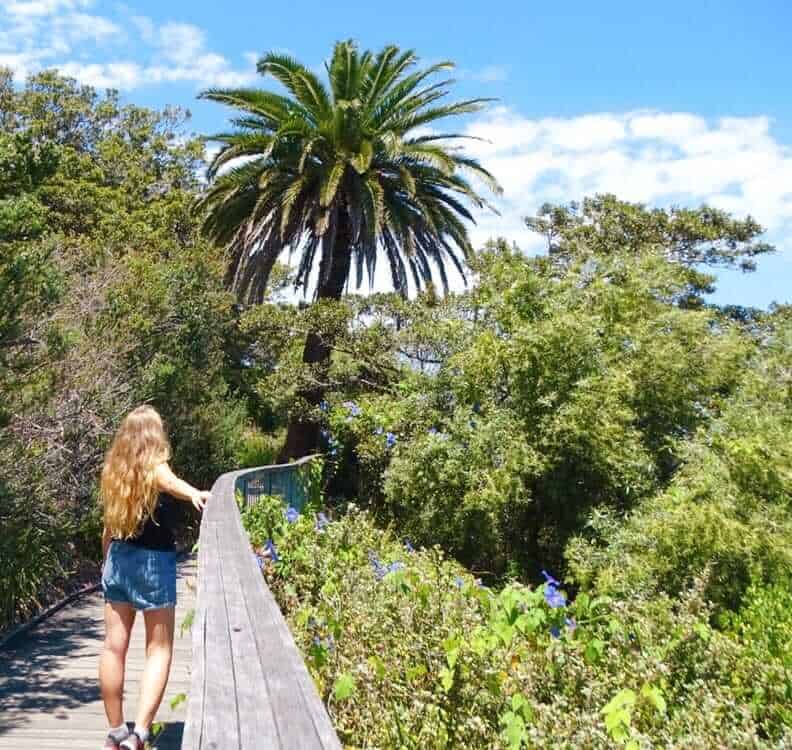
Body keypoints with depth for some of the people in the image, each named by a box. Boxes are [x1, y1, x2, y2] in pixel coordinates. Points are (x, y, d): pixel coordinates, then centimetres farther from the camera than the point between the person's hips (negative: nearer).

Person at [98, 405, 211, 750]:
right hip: (154, 563, -5)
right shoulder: (155, 468, -10)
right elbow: (172, 484, -36)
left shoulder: (114, 470, 5)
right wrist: (193, 493, -56)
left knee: (114, 646, 10)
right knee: (159, 650, 3)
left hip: (118, 560, 6)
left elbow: (109, 527, 12)